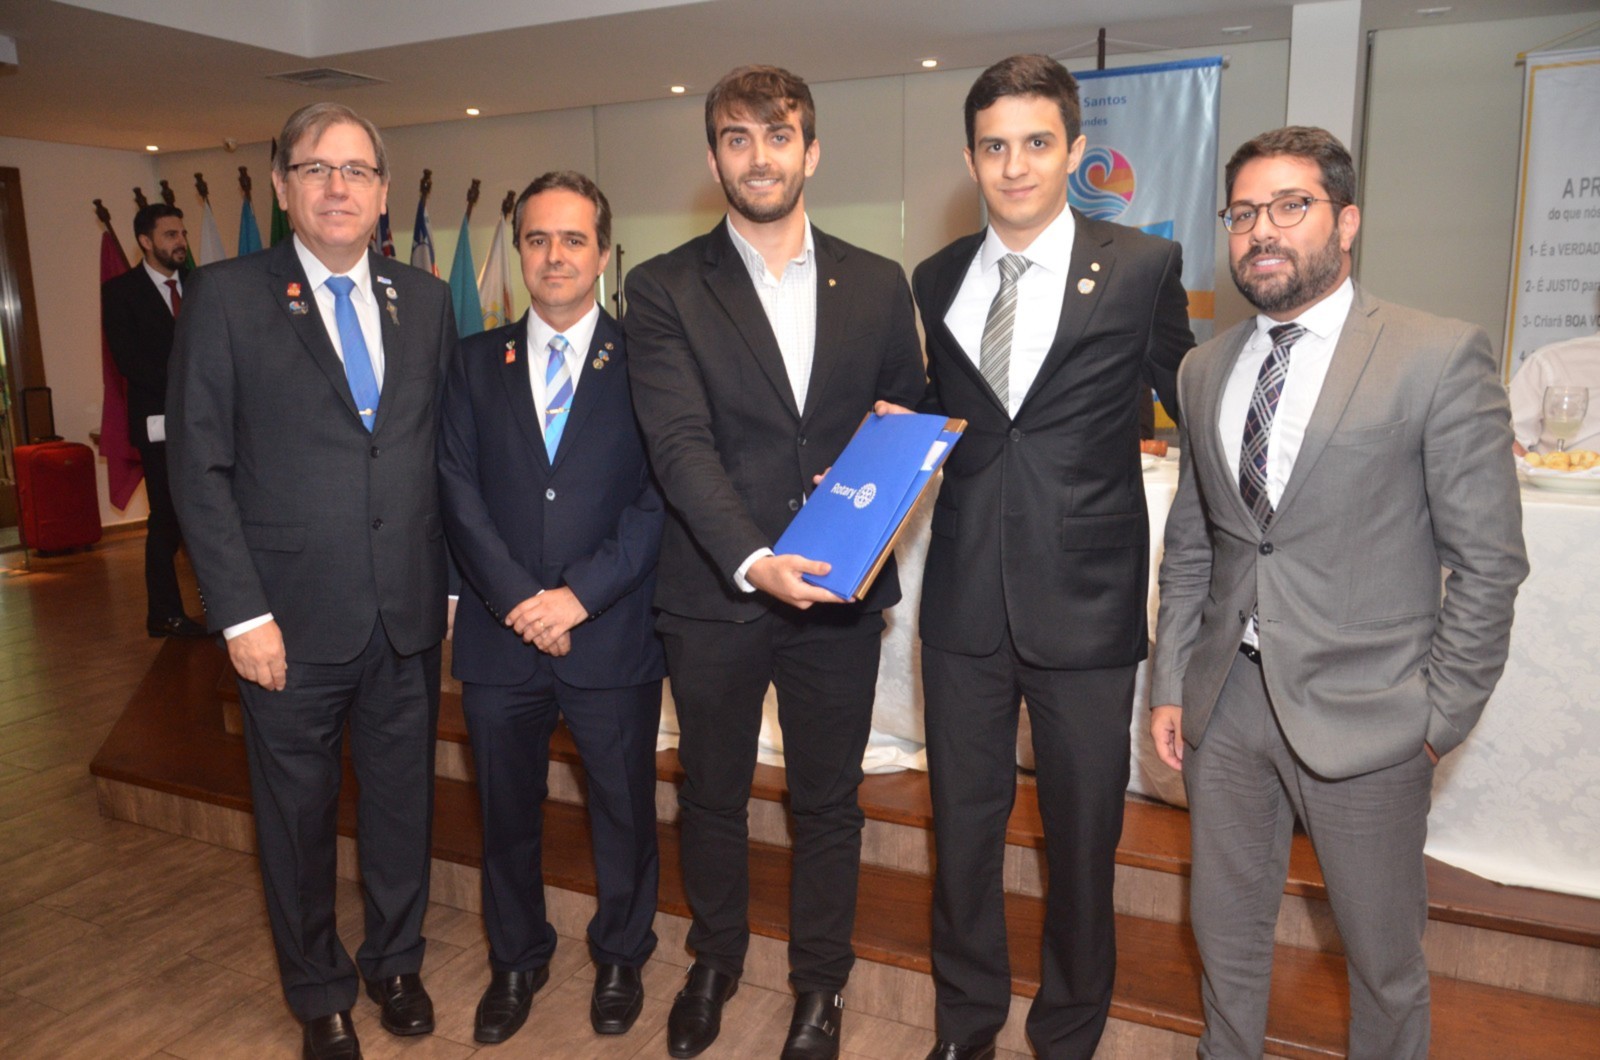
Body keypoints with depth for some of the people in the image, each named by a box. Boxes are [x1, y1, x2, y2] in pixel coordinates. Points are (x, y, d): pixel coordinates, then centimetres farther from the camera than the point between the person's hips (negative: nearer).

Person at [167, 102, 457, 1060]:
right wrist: (243, 614, -11)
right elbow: (199, 467, -6)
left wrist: (450, 581, 4)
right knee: (298, 814, 14)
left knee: (404, 800, 16)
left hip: (409, 617, 3)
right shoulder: (227, 297, -4)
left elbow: (448, 449, 8)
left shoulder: (426, 300, 6)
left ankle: (395, 961, 41)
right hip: (293, 620, -2)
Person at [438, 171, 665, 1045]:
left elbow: (659, 498, -8)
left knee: (624, 809, 12)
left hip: (612, 634, -2)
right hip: (500, 635, 2)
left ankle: (620, 956, 36)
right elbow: (458, 491, -1)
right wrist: (518, 599, -12)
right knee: (506, 810, 16)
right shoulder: (475, 363, 8)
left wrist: (581, 593, -16)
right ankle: (515, 959, 39)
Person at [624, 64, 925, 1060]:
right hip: (714, 594, -1)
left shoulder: (879, 285, 5)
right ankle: (716, 959, 43)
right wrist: (752, 560, -28)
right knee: (712, 794, 17)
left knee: (829, 801, 14)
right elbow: (680, 447, -14)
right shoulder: (665, 290, -3)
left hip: (840, 590, 1)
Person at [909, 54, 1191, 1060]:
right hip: (966, 595, 3)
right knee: (963, 823, 15)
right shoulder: (937, 280, 7)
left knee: (1083, 834, 12)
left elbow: (1193, 405, 5)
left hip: (1085, 599, -3)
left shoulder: (1143, 267, -3)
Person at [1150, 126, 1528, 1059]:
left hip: (1363, 712, -4)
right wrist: (1170, 685, 6)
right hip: (1228, 700, 4)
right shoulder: (1206, 370, 7)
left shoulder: (1442, 357, -8)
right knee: (1226, 934, 19)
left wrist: (1441, 719, -8)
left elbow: (1489, 560, -7)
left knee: (1385, 960, 14)